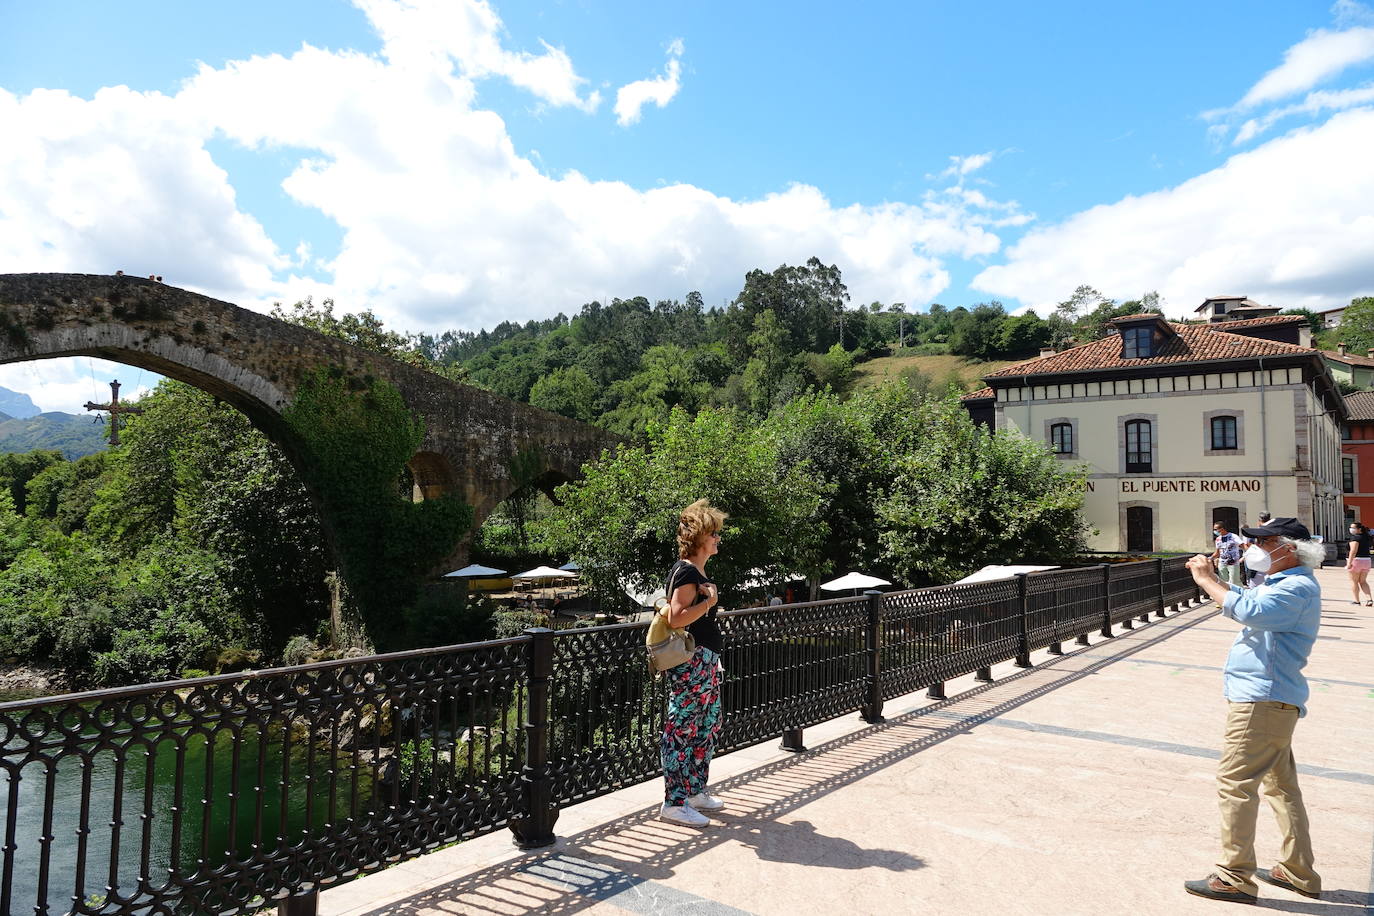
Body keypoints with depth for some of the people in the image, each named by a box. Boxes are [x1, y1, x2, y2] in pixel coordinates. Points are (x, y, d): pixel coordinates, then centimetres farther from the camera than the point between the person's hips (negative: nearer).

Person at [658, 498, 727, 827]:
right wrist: (709, 600, -22)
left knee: (708, 726, 17)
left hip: (706, 661, 11)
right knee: (682, 730, -2)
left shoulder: (697, 571, 14)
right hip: (689, 662, -11)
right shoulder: (686, 572, -16)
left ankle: (695, 791, 29)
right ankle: (675, 803, 7)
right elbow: (676, 619, -24)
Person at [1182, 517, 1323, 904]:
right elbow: (1246, 599, 27)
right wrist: (1210, 576, 11)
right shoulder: (1283, 583, 17)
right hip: (1270, 699, 11)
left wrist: (1205, 580, -22)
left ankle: (1235, 878, -3)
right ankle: (1299, 872, 29)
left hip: (1262, 701, -11)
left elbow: (1249, 611, -32)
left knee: (1235, 782, -9)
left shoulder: (1299, 587, -17)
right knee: (1281, 784, 18)